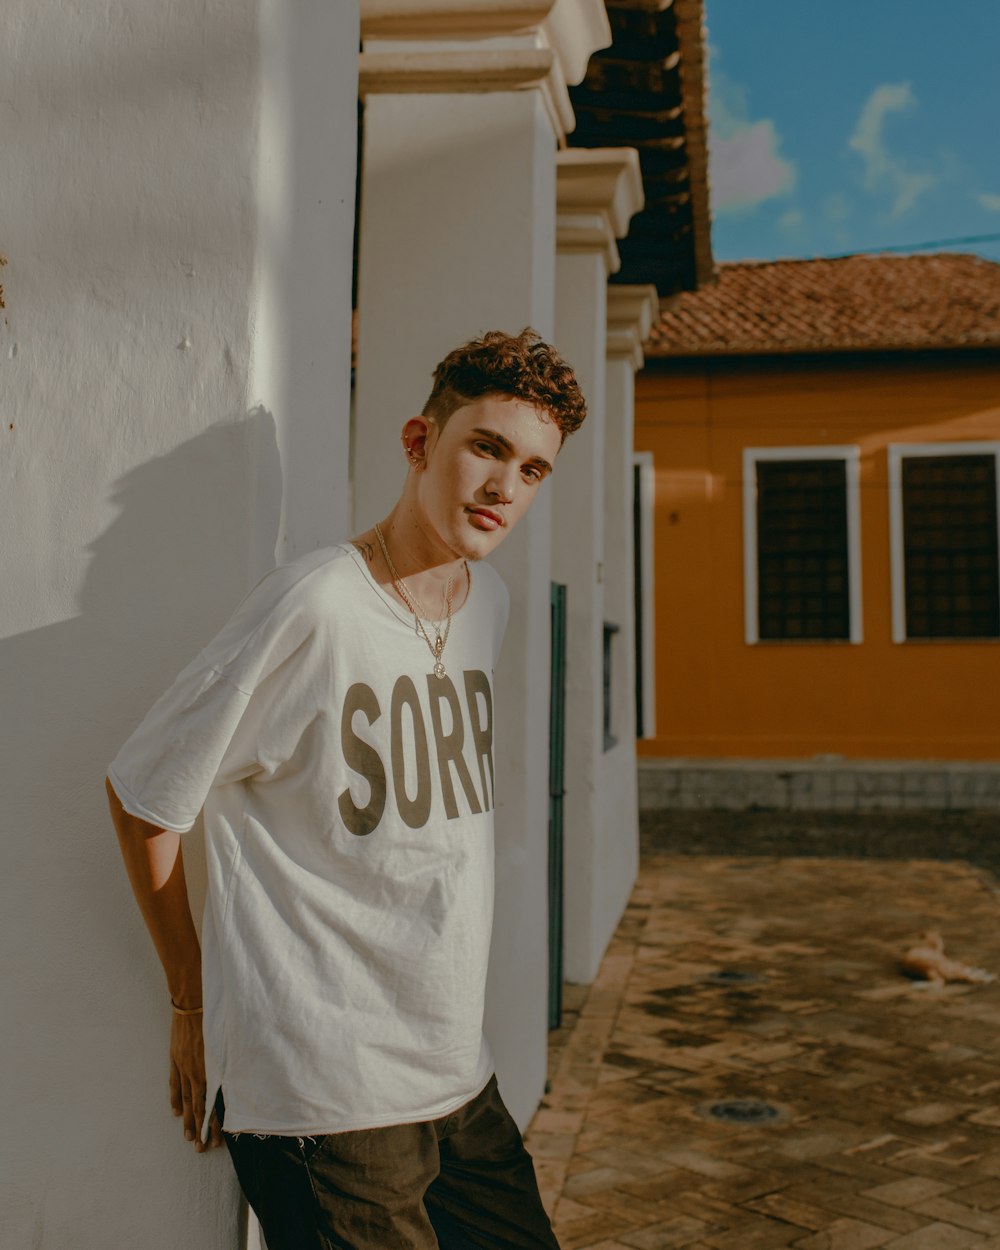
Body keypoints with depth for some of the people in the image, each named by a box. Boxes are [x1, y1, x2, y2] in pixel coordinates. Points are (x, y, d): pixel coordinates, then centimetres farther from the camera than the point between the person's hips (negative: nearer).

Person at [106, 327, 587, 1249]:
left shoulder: (489, 601, 5)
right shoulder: (315, 606, -18)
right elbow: (140, 796, -9)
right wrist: (192, 1003, 0)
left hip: (460, 1075, 7)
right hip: (323, 1095, -7)